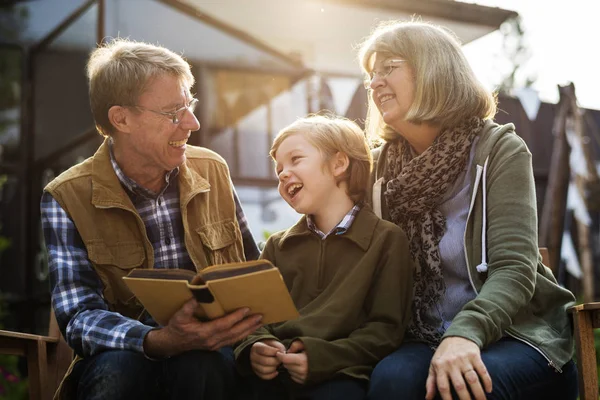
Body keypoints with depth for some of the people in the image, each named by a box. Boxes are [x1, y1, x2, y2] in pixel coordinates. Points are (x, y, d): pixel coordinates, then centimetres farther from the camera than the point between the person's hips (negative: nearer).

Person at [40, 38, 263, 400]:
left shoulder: (213, 171, 6)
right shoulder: (67, 197, -6)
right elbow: (80, 317, -15)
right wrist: (159, 341, -34)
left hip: (211, 351, 2)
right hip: (122, 352, -1)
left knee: (197, 366, -33)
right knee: (116, 369, -35)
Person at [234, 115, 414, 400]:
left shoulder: (386, 239, 5)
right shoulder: (278, 245, 21)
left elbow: (386, 328, -2)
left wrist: (322, 358, -17)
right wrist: (254, 349, -10)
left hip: (338, 375, -3)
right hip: (273, 374, 3)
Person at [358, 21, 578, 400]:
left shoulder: (498, 149, -6)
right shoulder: (380, 168, 7)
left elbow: (514, 269, -16)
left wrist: (466, 333, -34)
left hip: (517, 334, -3)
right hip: (425, 339, 3)